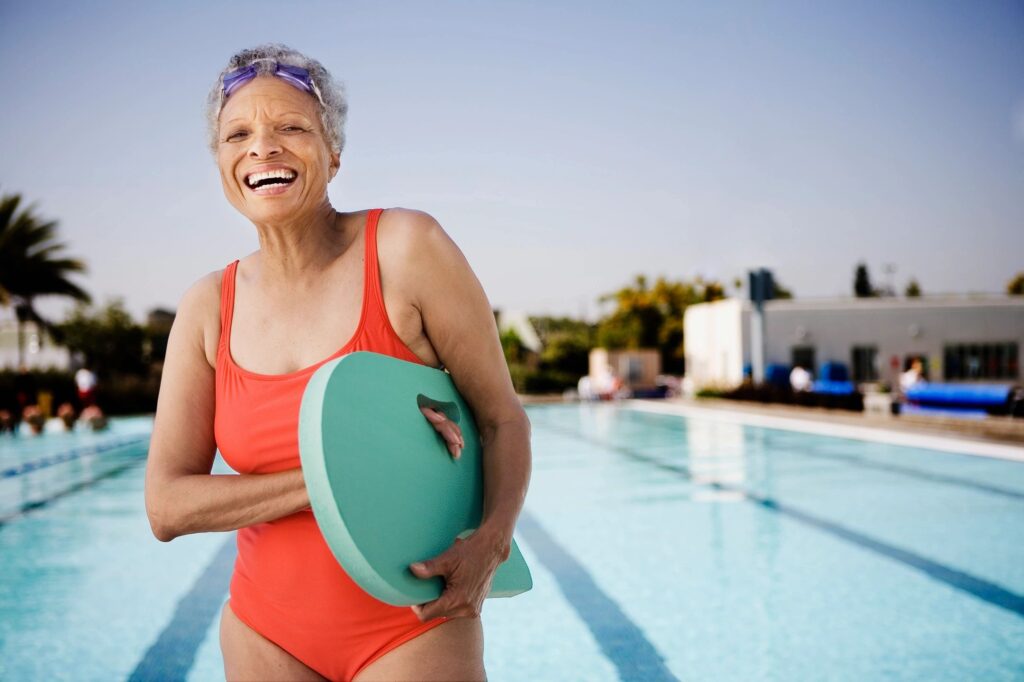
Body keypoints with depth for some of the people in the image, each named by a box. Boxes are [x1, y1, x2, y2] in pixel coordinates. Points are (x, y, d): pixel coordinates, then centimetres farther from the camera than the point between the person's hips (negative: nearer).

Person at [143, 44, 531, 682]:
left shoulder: (405, 247, -11)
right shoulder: (208, 307, -2)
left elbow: (502, 418, -8)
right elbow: (167, 507, -7)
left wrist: (489, 541, -26)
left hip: (411, 631, -3)